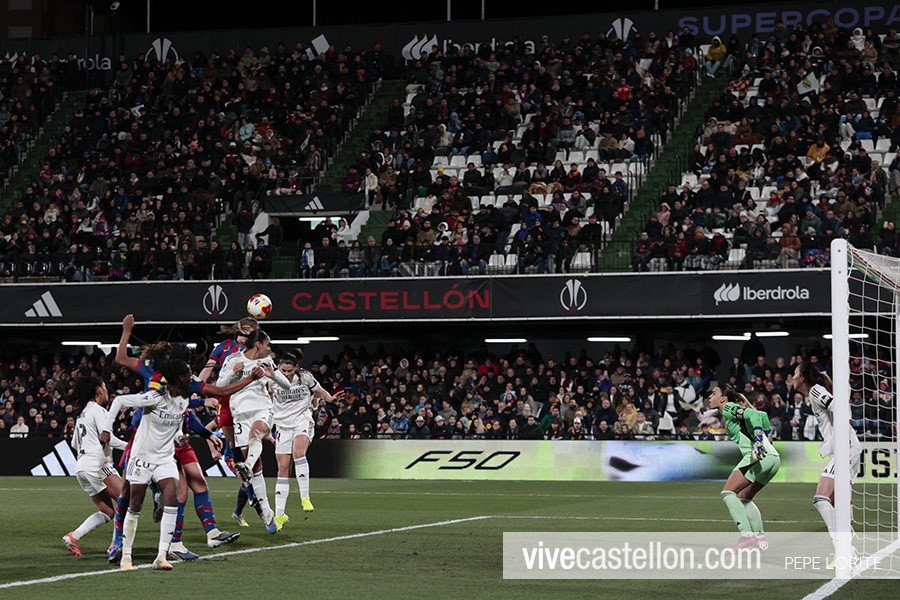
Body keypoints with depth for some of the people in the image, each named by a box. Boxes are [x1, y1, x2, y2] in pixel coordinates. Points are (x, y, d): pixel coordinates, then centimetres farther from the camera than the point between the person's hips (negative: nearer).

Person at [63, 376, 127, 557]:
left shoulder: (83, 413, 21)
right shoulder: (98, 411, -6)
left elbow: (75, 443, 24)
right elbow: (108, 437, -17)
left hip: (82, 467, 9)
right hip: (97, 465, -9)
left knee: (108, 511, 9)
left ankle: (74, 536, -1)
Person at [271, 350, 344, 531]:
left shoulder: (305, 377, -5)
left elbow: (320, 391, 11)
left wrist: (330, 398, -8)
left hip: (302, 420, -2)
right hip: (283, 424, 2)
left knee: (298, 452, -32)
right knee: (283, 469, -2)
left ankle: (305, 498, -33)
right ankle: (279, 515, 4)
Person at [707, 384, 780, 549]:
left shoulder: (728, 408, 1)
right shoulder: (734, 410, 27)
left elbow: (753, 415, -15)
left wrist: (758, 440, -25)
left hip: (760, 457, -9)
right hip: (773, 458, 9)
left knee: (728, 493, -9)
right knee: (744, 498, 19)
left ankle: (747, 535, -19)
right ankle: (760, 537, 10)